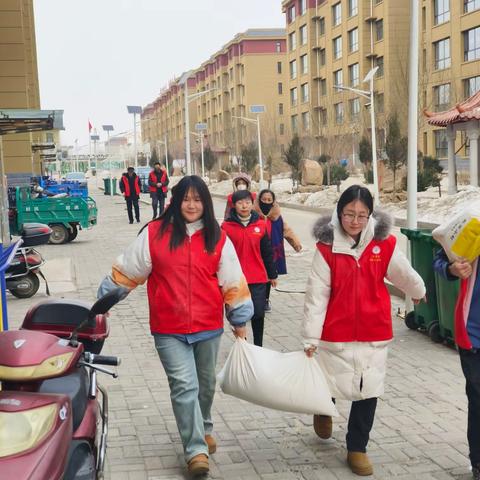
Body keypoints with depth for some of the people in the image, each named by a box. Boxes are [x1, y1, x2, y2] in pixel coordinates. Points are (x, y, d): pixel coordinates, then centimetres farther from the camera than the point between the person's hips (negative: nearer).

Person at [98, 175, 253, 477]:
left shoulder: (218, 239, 1)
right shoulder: (154, 233, -4)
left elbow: (232, 282, 5)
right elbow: (128, 270, 2)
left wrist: (240, 321, 9)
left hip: (208, 327, 2)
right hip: (169, 330, -2)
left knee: (206, 384, 17)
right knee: (184, 386, -9)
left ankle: (204, 429, 41)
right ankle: (196, 450, -3)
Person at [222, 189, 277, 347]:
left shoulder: (261, 225, 2)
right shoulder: (227, 227, -4)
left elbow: (267, 252, 9)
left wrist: (272, 274, 14)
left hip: (258, 279, 1)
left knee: (258, 314, 3)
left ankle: (258, 346, 18)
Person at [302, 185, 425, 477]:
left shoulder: (384, 244, -6)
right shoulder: (327, 247, -10)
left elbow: (405, 274, 12)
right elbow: (317, 294, -10)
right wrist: (311, 337, -11)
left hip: (374, 332, 2)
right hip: (336, 333, -2)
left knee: (369, 390, 7)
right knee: (333, 384, 11)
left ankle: (357, 448, 24)